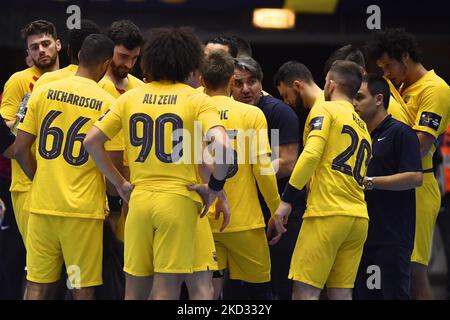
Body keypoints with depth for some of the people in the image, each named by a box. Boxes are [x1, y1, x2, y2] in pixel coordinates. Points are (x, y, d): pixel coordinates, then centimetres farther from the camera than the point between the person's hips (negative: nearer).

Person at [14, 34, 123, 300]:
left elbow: (21, 150, 2)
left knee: (37, 286, 8)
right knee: (83, 290, 3)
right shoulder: (107, 103, -7)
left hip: (42, 206, 3)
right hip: (84, 208, -3)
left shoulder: (44, 92, 2)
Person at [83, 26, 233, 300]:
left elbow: (92, 141, 7)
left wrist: (120, 183, 12)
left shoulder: (130, 98, 9)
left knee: (135, 290, 11)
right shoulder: (197, 100, -2)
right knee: (166, 290, -4)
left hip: (139, 198, 4)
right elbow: (223, 146, -17)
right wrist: (215, 186, -3)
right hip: (178, 199, -4)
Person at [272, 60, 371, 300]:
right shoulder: (363, 126, 25)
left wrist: (286, 200, -13)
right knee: (341, 293, 7)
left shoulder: (325, 110, 2)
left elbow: (311, 154, -12)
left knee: (305, 291, -10)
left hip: (327, 213, -7)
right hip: (359, 217, 7)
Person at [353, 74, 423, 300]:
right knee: (362, 294, 8)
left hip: (393, 237, -8)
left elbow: (415, 177, -17)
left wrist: (369, 182, -16)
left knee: (394, 293, -8)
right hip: (364, 236, 8)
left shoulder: (400, 133, -7)